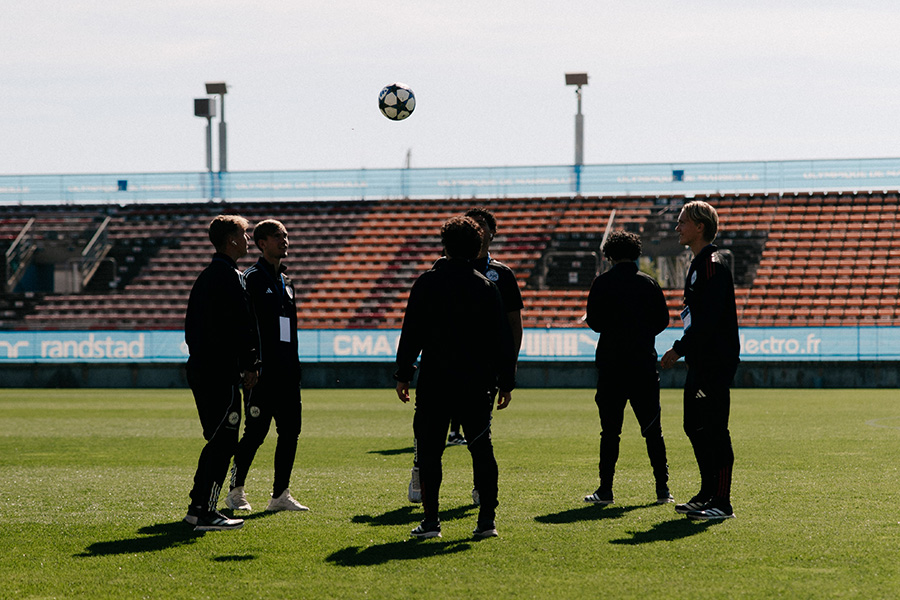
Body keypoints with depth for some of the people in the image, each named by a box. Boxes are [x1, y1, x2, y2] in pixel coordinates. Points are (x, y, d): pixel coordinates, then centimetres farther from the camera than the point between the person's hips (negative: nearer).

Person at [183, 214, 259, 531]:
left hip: (200, 368, 10)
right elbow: (242, 325, -18)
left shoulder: (205, 277, 18)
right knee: (223, 442, -8)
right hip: (221, 373, -10)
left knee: (217, 440, 16)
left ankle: (198, 507, 17)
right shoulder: (230, 277, -13)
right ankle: (205, 513, -11)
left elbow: (191, 326, 21)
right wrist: (251, 365, -11)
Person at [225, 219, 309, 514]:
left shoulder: (286, 282, 19)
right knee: (255, 432, -6)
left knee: (290, 430, 5)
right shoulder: (252, 278, -6)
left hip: (287, 372, 8)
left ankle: (280, 495, 11)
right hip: (263, 370, -8)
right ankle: (236, 492, 6)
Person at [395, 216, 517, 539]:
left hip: (434, 381, -1)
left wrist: (403, 374, 6)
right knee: (481, 448, 8)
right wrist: (506, 382, 8)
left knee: (429, 450, 5)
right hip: (476, 382, 1)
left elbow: (411, 333, 0)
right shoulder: (486, 287, 2)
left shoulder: (427, 282, 0)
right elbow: (502, 339, 3)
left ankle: (431, 521, 2)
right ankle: (487, 519, 2)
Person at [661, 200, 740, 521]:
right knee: (695, 426, 14)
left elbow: (708, 318, -22)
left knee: (713, 429, -10)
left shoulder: (712, 264, -14)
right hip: (701, 361, 11)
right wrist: (684, 350, 18)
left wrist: (680, 348, -20)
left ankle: (722, 503, -9)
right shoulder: (700, 263, 18)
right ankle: (708, 494, 21)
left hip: (715, 362, -11)